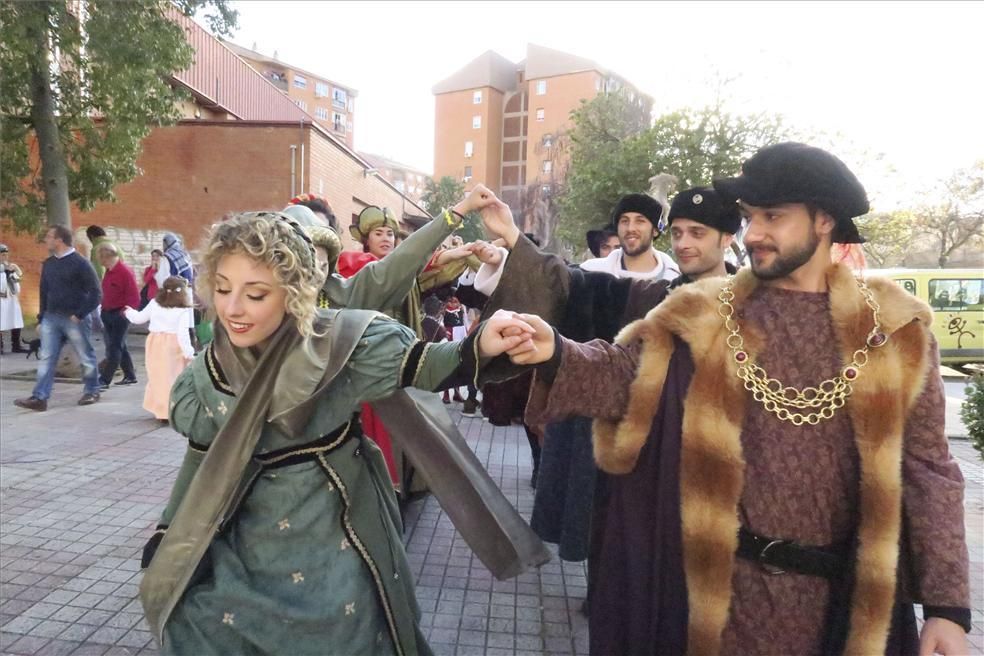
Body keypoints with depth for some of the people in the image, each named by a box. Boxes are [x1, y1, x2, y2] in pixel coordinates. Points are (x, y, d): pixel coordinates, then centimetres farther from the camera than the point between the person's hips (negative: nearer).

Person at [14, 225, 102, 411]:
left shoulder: (80, 263, -10)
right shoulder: (48, 264, 10)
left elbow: (96, 293, -11)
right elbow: (44, 291, 18)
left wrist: (80, 314, -14)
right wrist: (41, 318, 14)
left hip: (73, 319, -6)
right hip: (51, 318, 6)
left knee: (86, 357, 5)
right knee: (46, 359, 1)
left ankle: (92, 391, 21)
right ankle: (39, 398, 0)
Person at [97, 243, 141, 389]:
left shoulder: (125, 272, -16)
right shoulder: (108, 271, 11)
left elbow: (134, 297, -18)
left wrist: (125, 312, -19)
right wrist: (103, 309, 13)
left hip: (120, 315, -9)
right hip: (108, 314, 9)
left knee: (114, 348, -6)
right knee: (119, 346, 13)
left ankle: (104, 380, -5)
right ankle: (130, 376, 23)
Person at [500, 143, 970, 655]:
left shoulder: (893, 330, -3)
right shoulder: (705, 316, -3)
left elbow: (925, 465, -2)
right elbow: (623, 372, -15)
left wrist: (947, 603, -6)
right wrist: (554, 354, -35)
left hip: (848, 589, 1)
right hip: (724, 581, 0)